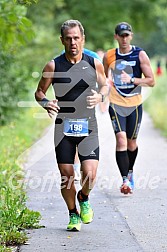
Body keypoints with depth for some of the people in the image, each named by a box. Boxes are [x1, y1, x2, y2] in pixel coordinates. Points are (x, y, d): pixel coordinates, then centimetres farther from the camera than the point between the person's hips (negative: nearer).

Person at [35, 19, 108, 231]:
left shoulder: (94, 64, 1)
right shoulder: (53, 66, -2)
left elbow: (104, 85, 16)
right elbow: (39, 92, 7)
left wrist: (100, 96, -7)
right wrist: (46, 103, -16)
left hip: (88, 126, 0)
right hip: (63, 126, 0)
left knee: (89, 175, -12)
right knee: (66, 175, 2)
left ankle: (83, 198, 22)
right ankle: (73, 214, 25)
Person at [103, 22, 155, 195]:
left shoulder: (140, 54, -3)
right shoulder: (109, 56, 3)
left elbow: (151, 81, -6)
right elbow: (103, 78, 22)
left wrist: (132, 79, -18)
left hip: (135, 104, 0)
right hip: (116, 104, 0)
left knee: (131, 142, 11)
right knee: (121, 140, -17)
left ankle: (130, 172, 38)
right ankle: (125, 180, -19)